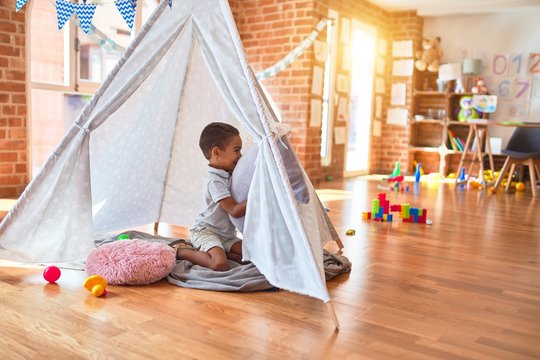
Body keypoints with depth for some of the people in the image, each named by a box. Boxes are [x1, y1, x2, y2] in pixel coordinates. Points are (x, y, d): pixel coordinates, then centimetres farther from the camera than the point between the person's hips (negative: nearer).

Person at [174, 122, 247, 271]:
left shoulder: (228, 174, 6)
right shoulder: (215, 181, -22)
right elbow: (235, 210, -26)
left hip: (225, 234, 9)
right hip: (206, 231, -9)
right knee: (220, 264, -29)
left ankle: (201, 249, 1)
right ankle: (181, 251, -5)